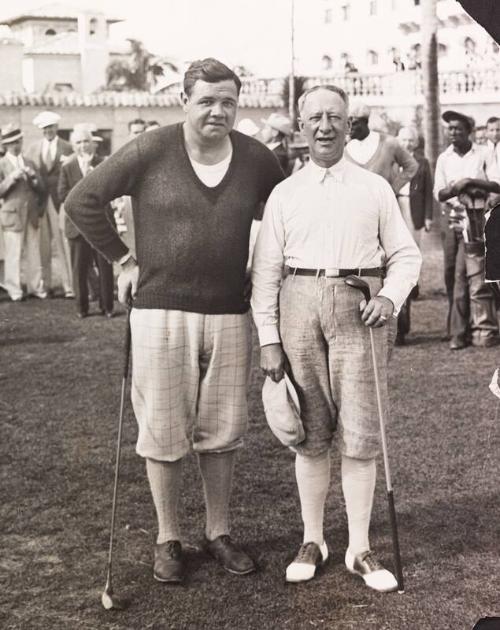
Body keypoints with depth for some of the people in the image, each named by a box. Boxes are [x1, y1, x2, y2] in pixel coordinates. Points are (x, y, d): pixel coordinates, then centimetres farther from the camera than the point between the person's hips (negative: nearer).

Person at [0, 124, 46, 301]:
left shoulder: (29, 163, 14)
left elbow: (41, 188, 10)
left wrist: (33, 177, -8)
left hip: (32, 215, 4)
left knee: (34, 253, 6)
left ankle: (35, 286, 12)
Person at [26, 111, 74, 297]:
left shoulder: (67, 148, 4)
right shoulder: (33, 149, 14)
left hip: (59, 200, -3)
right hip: (38, 200, 3)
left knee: (62, 243, -7)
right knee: (42, 244, 5)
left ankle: (68, 286, -6)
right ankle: (45, 284, 12)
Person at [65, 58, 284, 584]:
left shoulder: (256, 159, 1)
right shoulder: (150, 152, -8)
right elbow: (82, 201, -3)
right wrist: (122, 259, -3)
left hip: (229, 313, 3)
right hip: (161, 310, -2)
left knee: (220, 432, 11)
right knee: (163, 432, 5)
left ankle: (218, 533, 26)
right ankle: (167, 539, 20)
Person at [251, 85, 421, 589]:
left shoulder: (375, 188, 9)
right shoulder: (285, 193, 9)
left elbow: (405, 254, 9)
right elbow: (264, 270, 7)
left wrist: (390, 297, -10)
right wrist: (268, 339, 0)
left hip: (358, 307, -1)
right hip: (299, 304, 1)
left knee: (360, 435, -1)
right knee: (311, 434, 6)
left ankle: (359, 549, 10)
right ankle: (312, 540, 20)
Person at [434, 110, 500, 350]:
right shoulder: (444, 158, 11)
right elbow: (439, 193, 5)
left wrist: (472, 182, -15)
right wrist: (457, 188, -14)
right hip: (453, 220, 4)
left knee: (476, 274, -9)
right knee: (452, 275, 2)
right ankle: (458, 331, 8)